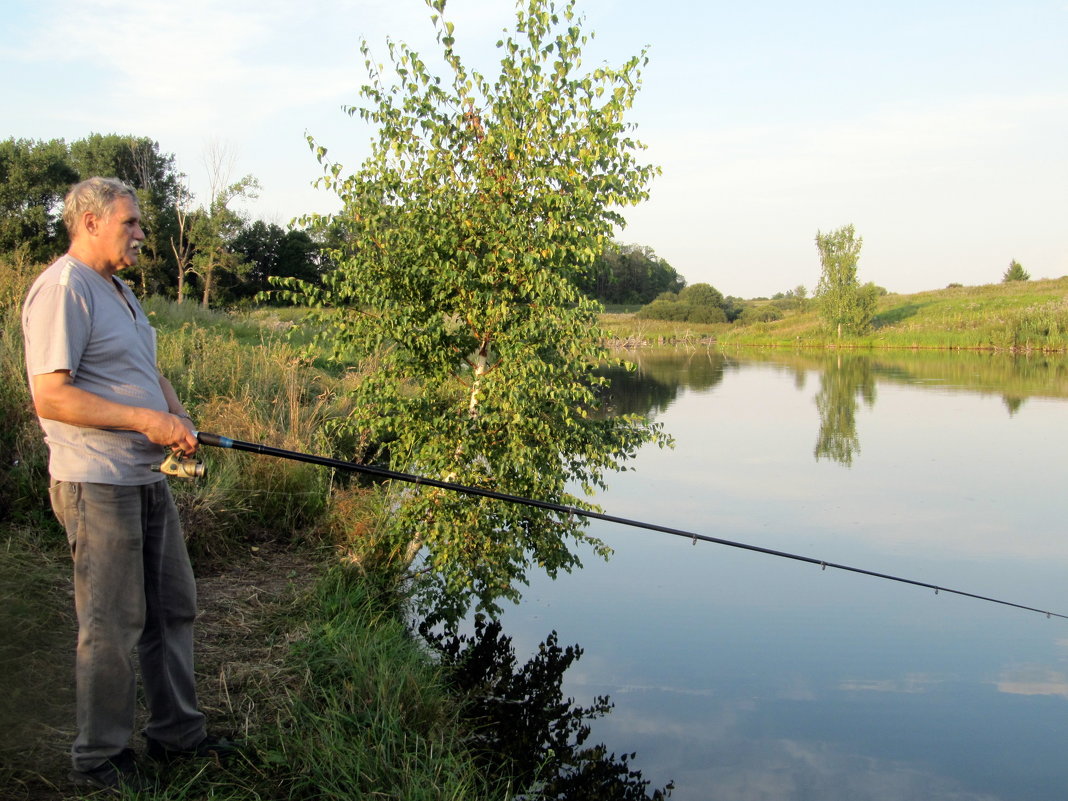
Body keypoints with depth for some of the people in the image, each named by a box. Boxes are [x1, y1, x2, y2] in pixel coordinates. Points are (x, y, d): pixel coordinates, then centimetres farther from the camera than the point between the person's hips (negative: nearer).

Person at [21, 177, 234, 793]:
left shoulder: (119, 290, 17)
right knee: (113, 626, -1)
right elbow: (51, 396, -21)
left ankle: (178, 731, 30)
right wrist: (147, 420, -22)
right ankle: (100, 758, 16)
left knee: (174, 607, 16)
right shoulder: (62, 289, -14)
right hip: (98, 483, -10)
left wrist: (178, 414, 4)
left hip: (148, 477, 10)